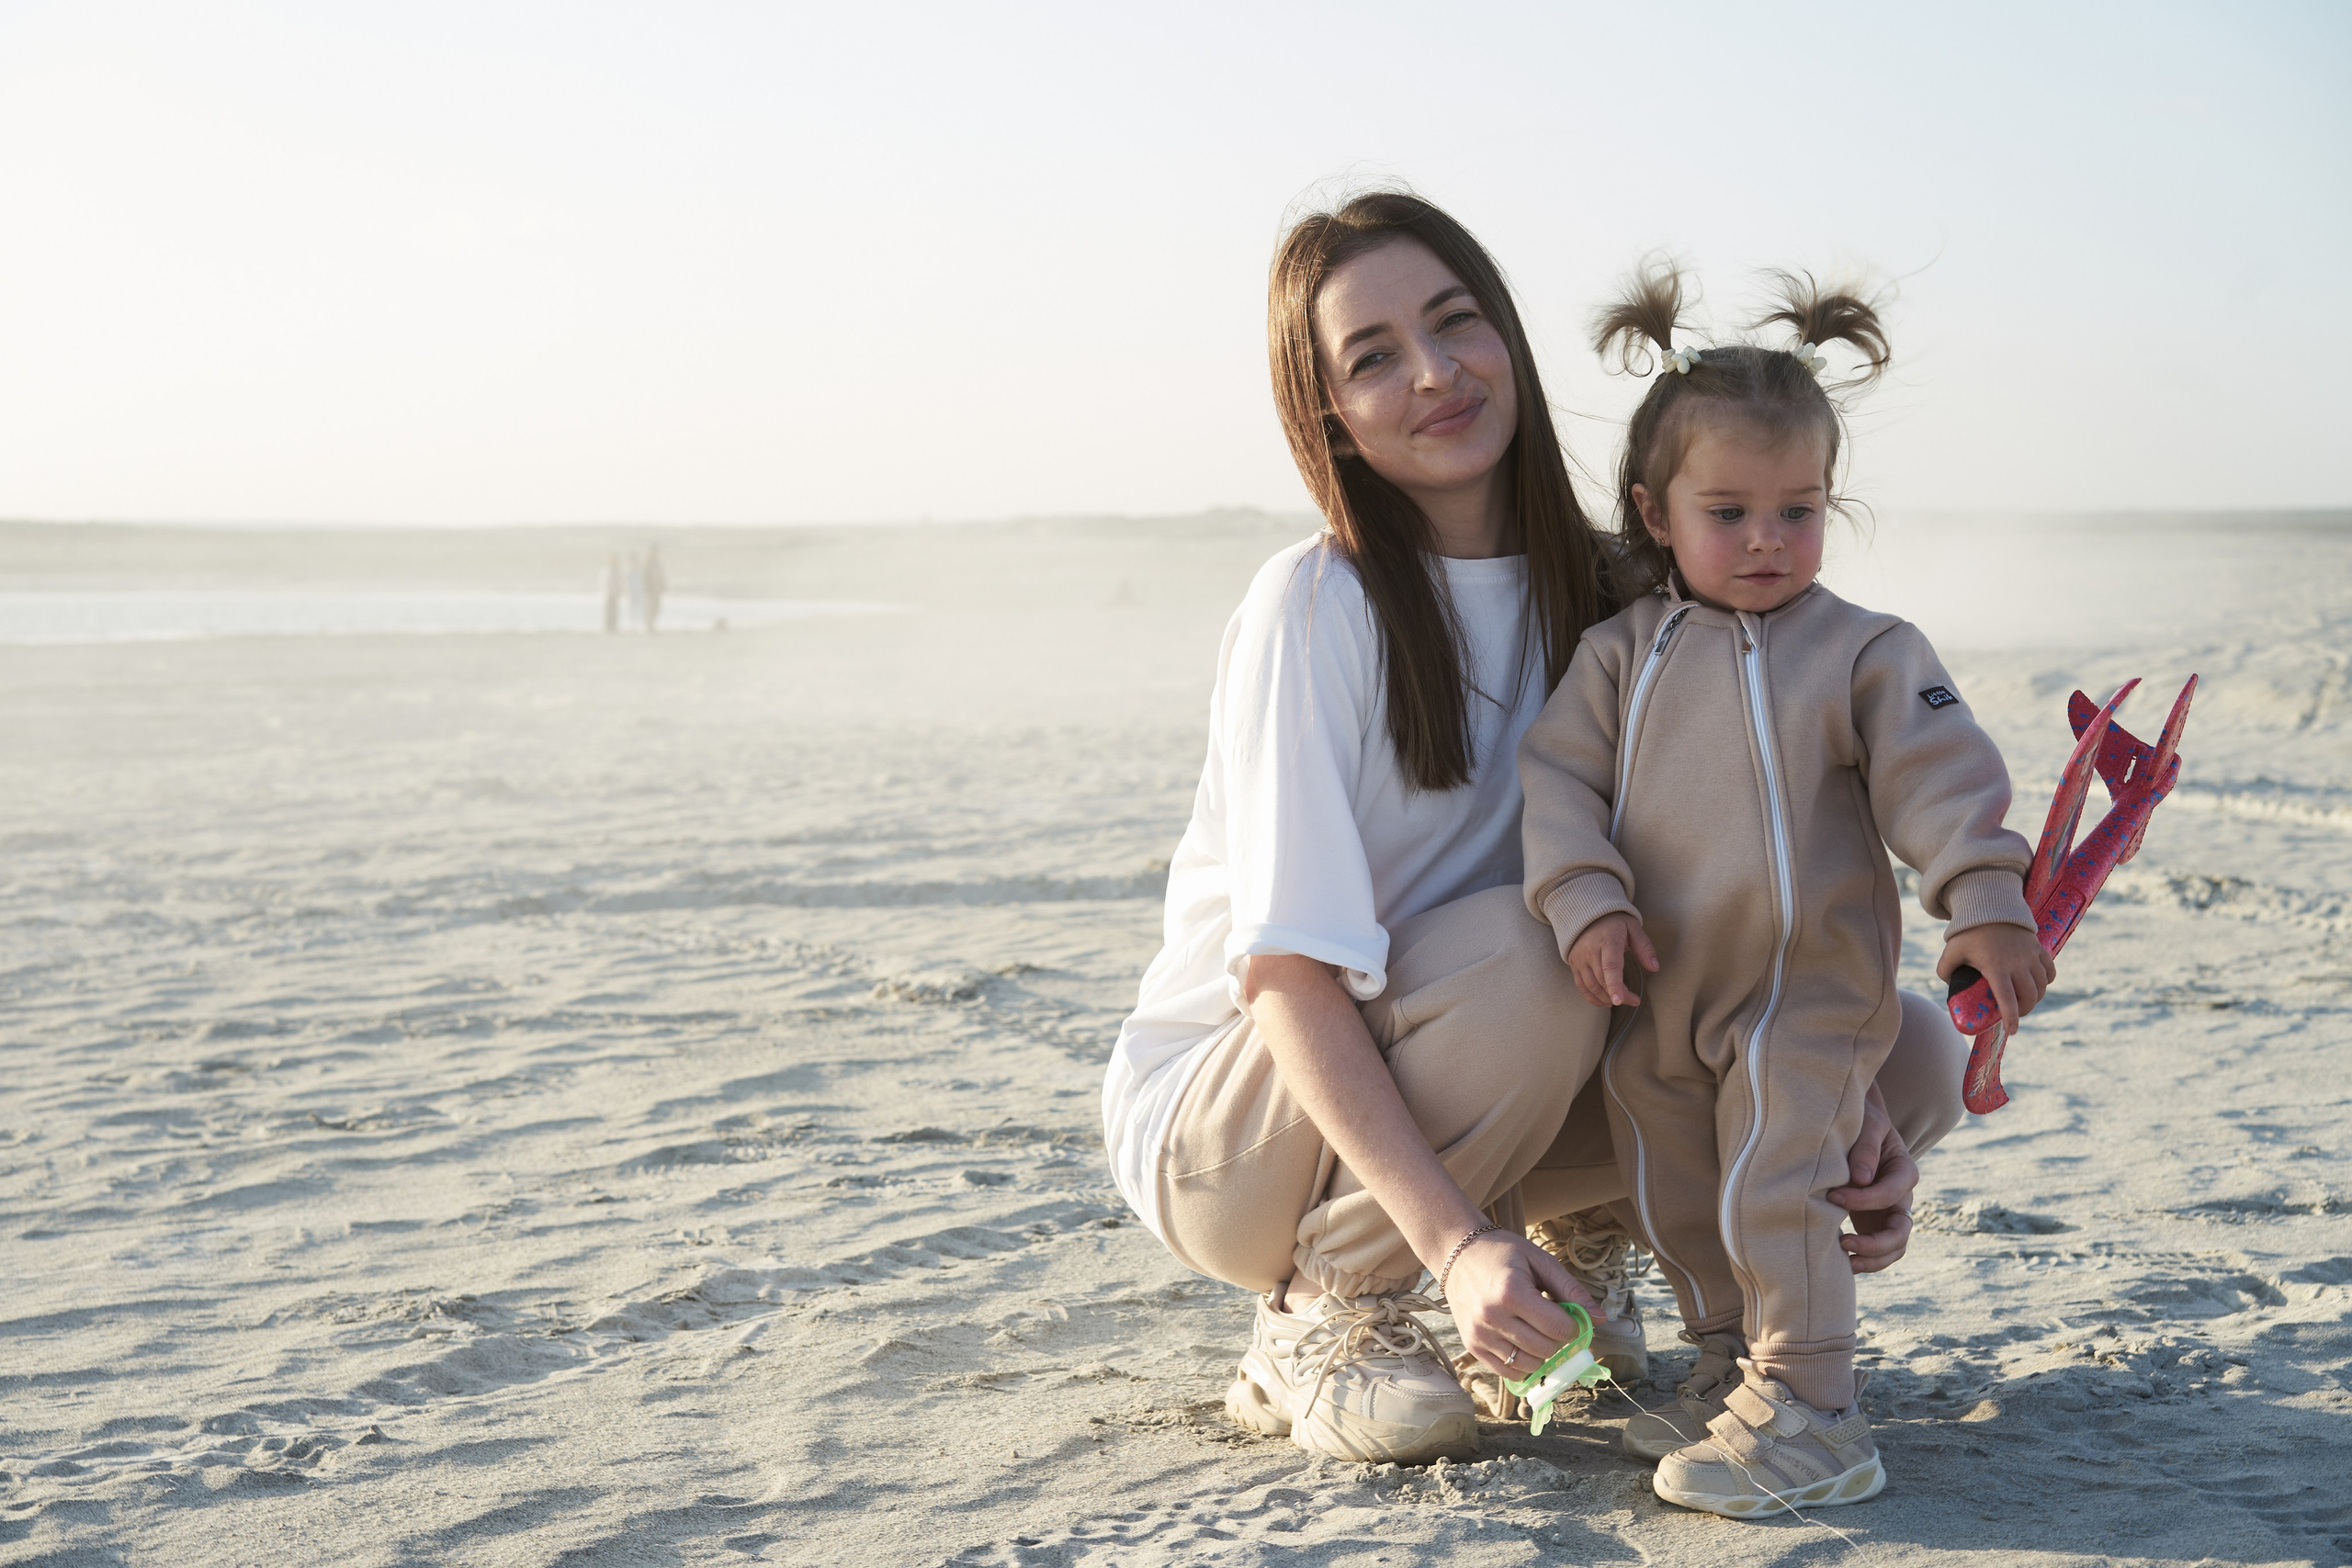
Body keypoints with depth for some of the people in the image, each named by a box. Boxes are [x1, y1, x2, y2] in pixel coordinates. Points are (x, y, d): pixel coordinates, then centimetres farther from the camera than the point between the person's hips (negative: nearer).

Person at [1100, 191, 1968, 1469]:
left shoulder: (1608, 594, -2)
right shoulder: (1314, 608, -20)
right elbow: (1289, 974, -25)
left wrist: (1856, 1109, -19)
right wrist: (1456, 1242, -37)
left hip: (1469, 1109, 5)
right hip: (1219, 1134, -5)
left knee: (1913, 1052, -9)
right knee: (1526, 946, -35)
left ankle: (1578, 1245, 10)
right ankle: (1316, 1324, -13)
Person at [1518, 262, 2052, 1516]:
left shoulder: (1863, 652, -4)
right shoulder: (1623, 653, 4)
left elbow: (1940, 775, -8)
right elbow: (1560, 774, 0)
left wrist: (1986, 904, -18)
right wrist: (1587, 900, -13)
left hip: (1806, 996, -4)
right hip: (1658, 999, 5)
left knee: (1770, 1190, -13)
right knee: (1676, 1209, 14)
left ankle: (1808, 1415, -4)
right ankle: (1739, 1362, 33)